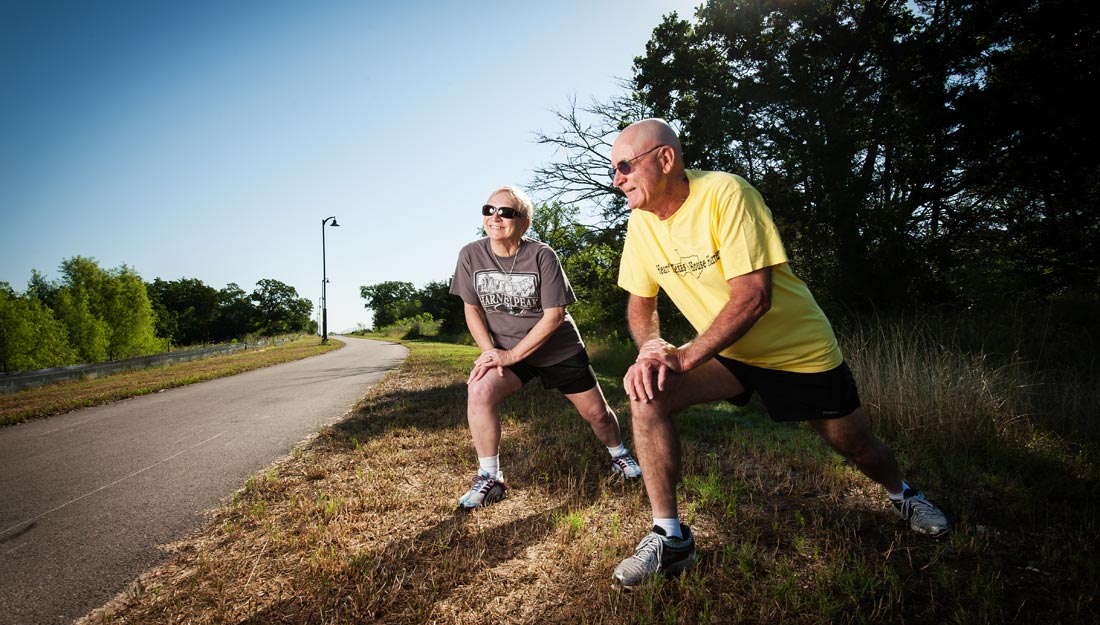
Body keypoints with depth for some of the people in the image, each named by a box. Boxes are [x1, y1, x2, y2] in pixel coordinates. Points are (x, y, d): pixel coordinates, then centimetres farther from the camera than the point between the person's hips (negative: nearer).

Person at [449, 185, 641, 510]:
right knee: (479, 391, -27)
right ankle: (490, 479, -10)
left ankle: (619, 455, 41)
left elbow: (554, 316, -19)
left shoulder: (542, 256, -20)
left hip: (559, 348, -1)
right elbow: (472, 309, -2)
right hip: (505, 349, 2)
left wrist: (512, 355, -23)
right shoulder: (471, 255, -11)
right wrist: (489, 351, -17)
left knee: (596, 412, 7)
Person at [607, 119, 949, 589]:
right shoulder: (641, 222, -7)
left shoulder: (724, 193, -26)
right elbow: (640, 303, -1)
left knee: (858, 448, 13)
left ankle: (901, 494, 52)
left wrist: (683, 357, -33)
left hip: (799, 350, -3)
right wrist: (650, 350, -22)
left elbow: (753, 296, -31)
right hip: (725, 354, 4)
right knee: (647, 396, -21)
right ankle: (669, 538, -8)